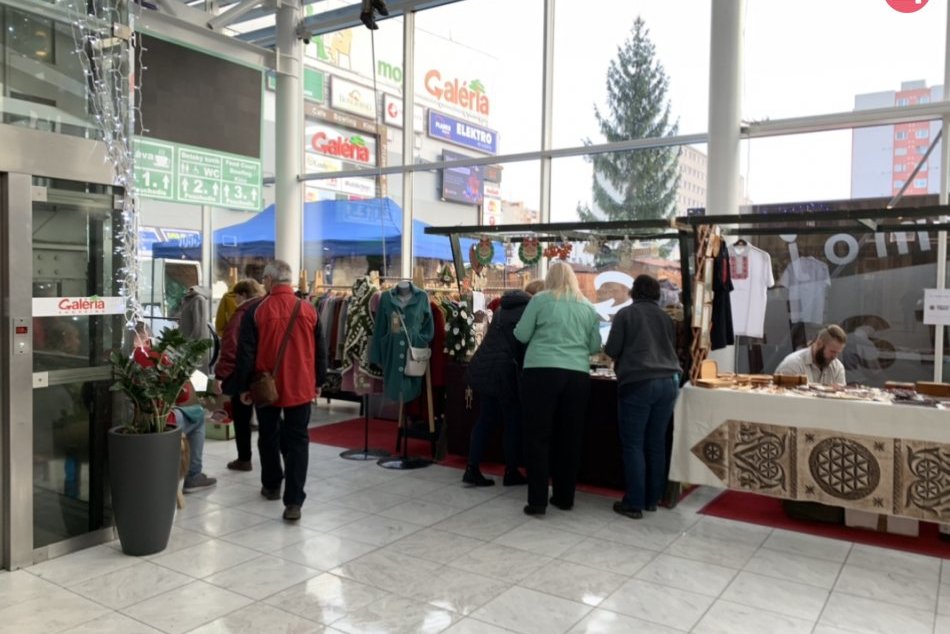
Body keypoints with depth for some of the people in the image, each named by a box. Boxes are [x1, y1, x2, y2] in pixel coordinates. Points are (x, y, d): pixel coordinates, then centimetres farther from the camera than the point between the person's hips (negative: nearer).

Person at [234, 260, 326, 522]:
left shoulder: (256, 311, -8)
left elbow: (246, 353, -7)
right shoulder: (309, 310, -1)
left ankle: (271, 485, 36)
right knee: (297, 441, 3)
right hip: (301, 388, 1)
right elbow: (320, 352, 4)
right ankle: (294, 501, -3)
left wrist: (243, 386, 3)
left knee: (269, 437, 19)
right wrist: (318, 382, 15)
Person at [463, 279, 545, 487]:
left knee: (485, 418, 16)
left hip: (480, 367, 7)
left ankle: (472, 469, 12)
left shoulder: (504, 306, 20)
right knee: (513, 421, 8)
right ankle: (511, 473, 16)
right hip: (502, 370, -7)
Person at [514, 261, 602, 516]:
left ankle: (537, 501, 1)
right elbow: (595, 346, 13)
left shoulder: (540, 299, 2)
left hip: (541, 372, -3)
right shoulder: (588, 307, 12)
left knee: (538, 436, 2)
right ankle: (564, 497, 21)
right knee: (569, 438, 11)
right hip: (577, 375, 3)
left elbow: (521, 335, 4)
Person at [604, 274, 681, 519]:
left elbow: (612, 349, -1)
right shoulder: (666, 317, 14)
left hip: (638, 383, -5)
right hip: (668, 381, 5)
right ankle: (652, 499, 19)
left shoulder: (626, 313, 1)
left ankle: (634, 503, 2)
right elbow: (671, 348, 20)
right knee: (657, 444, 11)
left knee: (633, 445, 1)